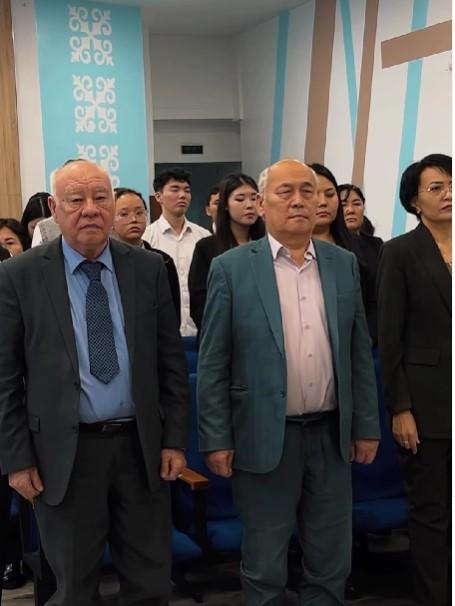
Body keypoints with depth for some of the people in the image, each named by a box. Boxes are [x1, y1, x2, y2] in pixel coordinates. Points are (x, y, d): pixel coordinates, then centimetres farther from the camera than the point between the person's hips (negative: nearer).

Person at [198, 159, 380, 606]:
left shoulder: (343, 264, 6)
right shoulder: (231, 268, -5)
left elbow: (359, 352, 8)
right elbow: (213, 363, -5)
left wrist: (366, 426, 6)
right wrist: (216, 439, -8)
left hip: (331, 434, 3)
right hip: (265, 436, -3)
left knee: (332, 562, 14)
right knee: (264, 566, 11)